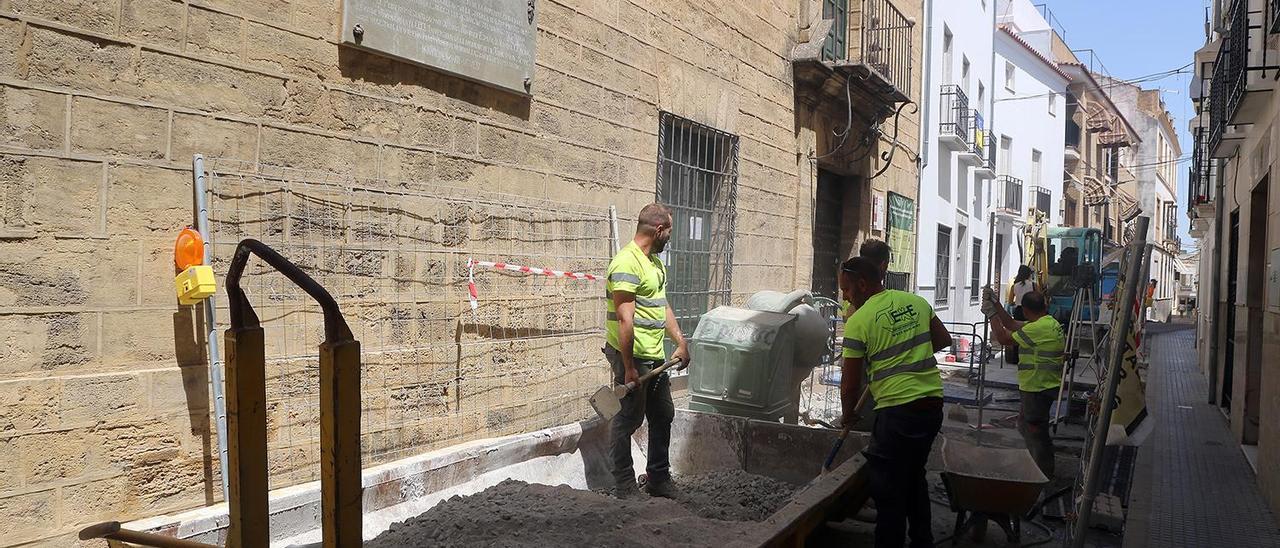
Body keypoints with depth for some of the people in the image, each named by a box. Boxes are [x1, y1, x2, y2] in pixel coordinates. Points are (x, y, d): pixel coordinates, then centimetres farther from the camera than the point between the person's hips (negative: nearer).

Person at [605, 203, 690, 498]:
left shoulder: (655, 261, 14)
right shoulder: (627, 263, -18)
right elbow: (624, 319, -22)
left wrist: (681, 342, 14)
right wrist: (628, 367, -23)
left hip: (655, 356, 10)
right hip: (632, 356, -10)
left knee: (663, 416, 16)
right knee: (629, 418, -1)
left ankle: (659, 482, 28)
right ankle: (625, 487, 11)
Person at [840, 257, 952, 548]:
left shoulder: (858, 321, -10)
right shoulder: (916, 301, 8)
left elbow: (850, 383, -5)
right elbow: (944, 339, 19)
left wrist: (848, 415, 12)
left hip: (897, 408, -7)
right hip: (932, 402, 8)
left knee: (889, 490, 3)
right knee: (915, 476, 23)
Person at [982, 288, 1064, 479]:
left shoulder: (1038, 328, -22)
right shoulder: (1049, 323, 10)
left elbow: (1004, 339, -14)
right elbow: (1012, 324, 15)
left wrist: (992, 315, -3)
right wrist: (995, 303, 13)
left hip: (1037, 389, -10)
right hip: (1044, 386, 10)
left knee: (1036, 431, 0)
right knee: (1025, 424, 23)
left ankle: (1045, 476, 10)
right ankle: (1041, 467, 33)